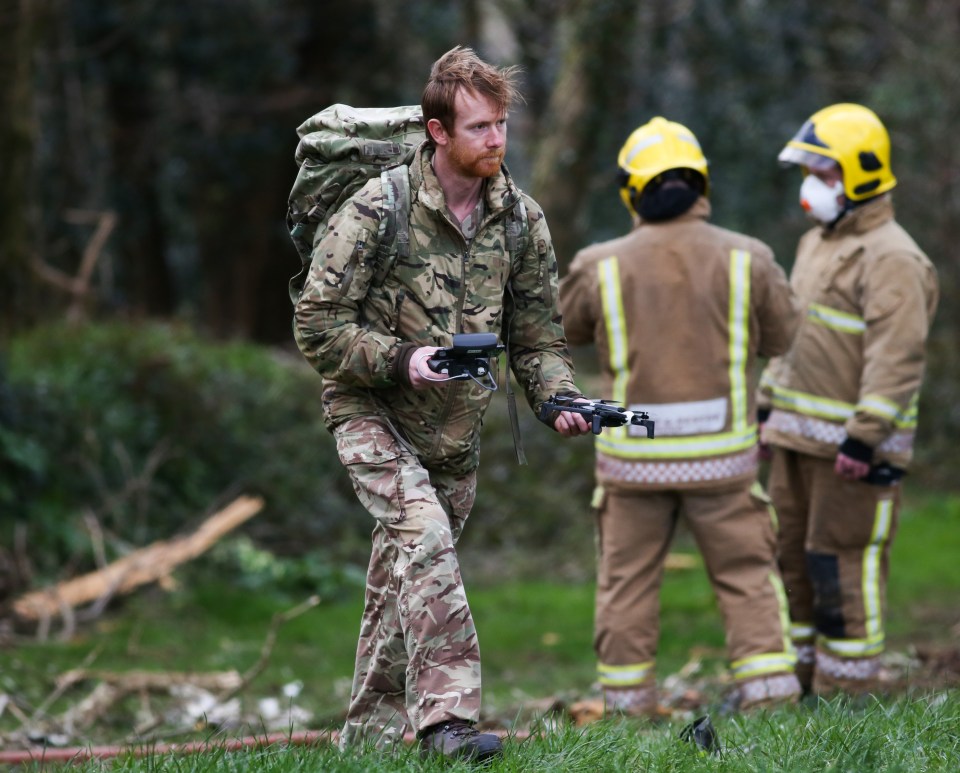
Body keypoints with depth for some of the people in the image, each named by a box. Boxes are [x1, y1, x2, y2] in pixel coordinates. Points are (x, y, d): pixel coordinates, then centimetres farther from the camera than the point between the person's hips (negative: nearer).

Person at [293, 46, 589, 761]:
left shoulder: (521, 219, 0)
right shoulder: (376, 212, -16)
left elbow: (537, 335, 6)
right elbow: (317, 327, -14)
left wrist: (559, 398, -12)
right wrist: (400, 359, -26)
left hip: (455, 430, 5)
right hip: (372, 414, -5)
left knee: (405, 580, 13)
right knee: (424, 539, -26)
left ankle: (371, 730, 26)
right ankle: (446, 716, -30)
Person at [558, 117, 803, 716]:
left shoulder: (603, 266, -8)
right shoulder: (745, 259, -7)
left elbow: (568, 328, 11)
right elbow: (783, 335, 6)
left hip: (635, 455, 0)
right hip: (721, 453, 0)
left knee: (629, 581, 13)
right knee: (748, 575, 11)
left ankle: (628, 705, 17)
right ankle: (769, 692, 6)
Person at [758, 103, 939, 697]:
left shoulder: (890, 258, -14)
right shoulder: (816, 244, 17)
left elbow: (897, 358, -20)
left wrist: (865, 437, -24)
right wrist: (768, 404, 20)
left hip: (855, 446, -9)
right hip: (799, 438, 9)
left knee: (844, 569, -5)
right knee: (789, 559, 13)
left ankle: (846, 692, 1)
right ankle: (794, 681, 22)